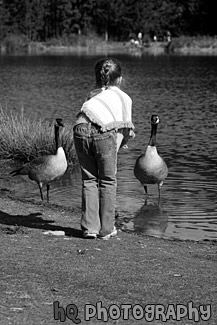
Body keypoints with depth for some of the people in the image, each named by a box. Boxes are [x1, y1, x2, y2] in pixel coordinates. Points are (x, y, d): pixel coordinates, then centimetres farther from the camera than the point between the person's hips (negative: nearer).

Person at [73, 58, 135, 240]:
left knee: (89, 180, 14)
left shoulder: (92, 95, 32)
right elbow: (126, 128, 17)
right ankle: (106, 229, 11)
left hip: (81, 130, 3)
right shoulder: (124, 97, 23)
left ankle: (89, 227, 11)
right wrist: (118, 145, 31)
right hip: (104, 133, -3)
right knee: (108, 181, 10)